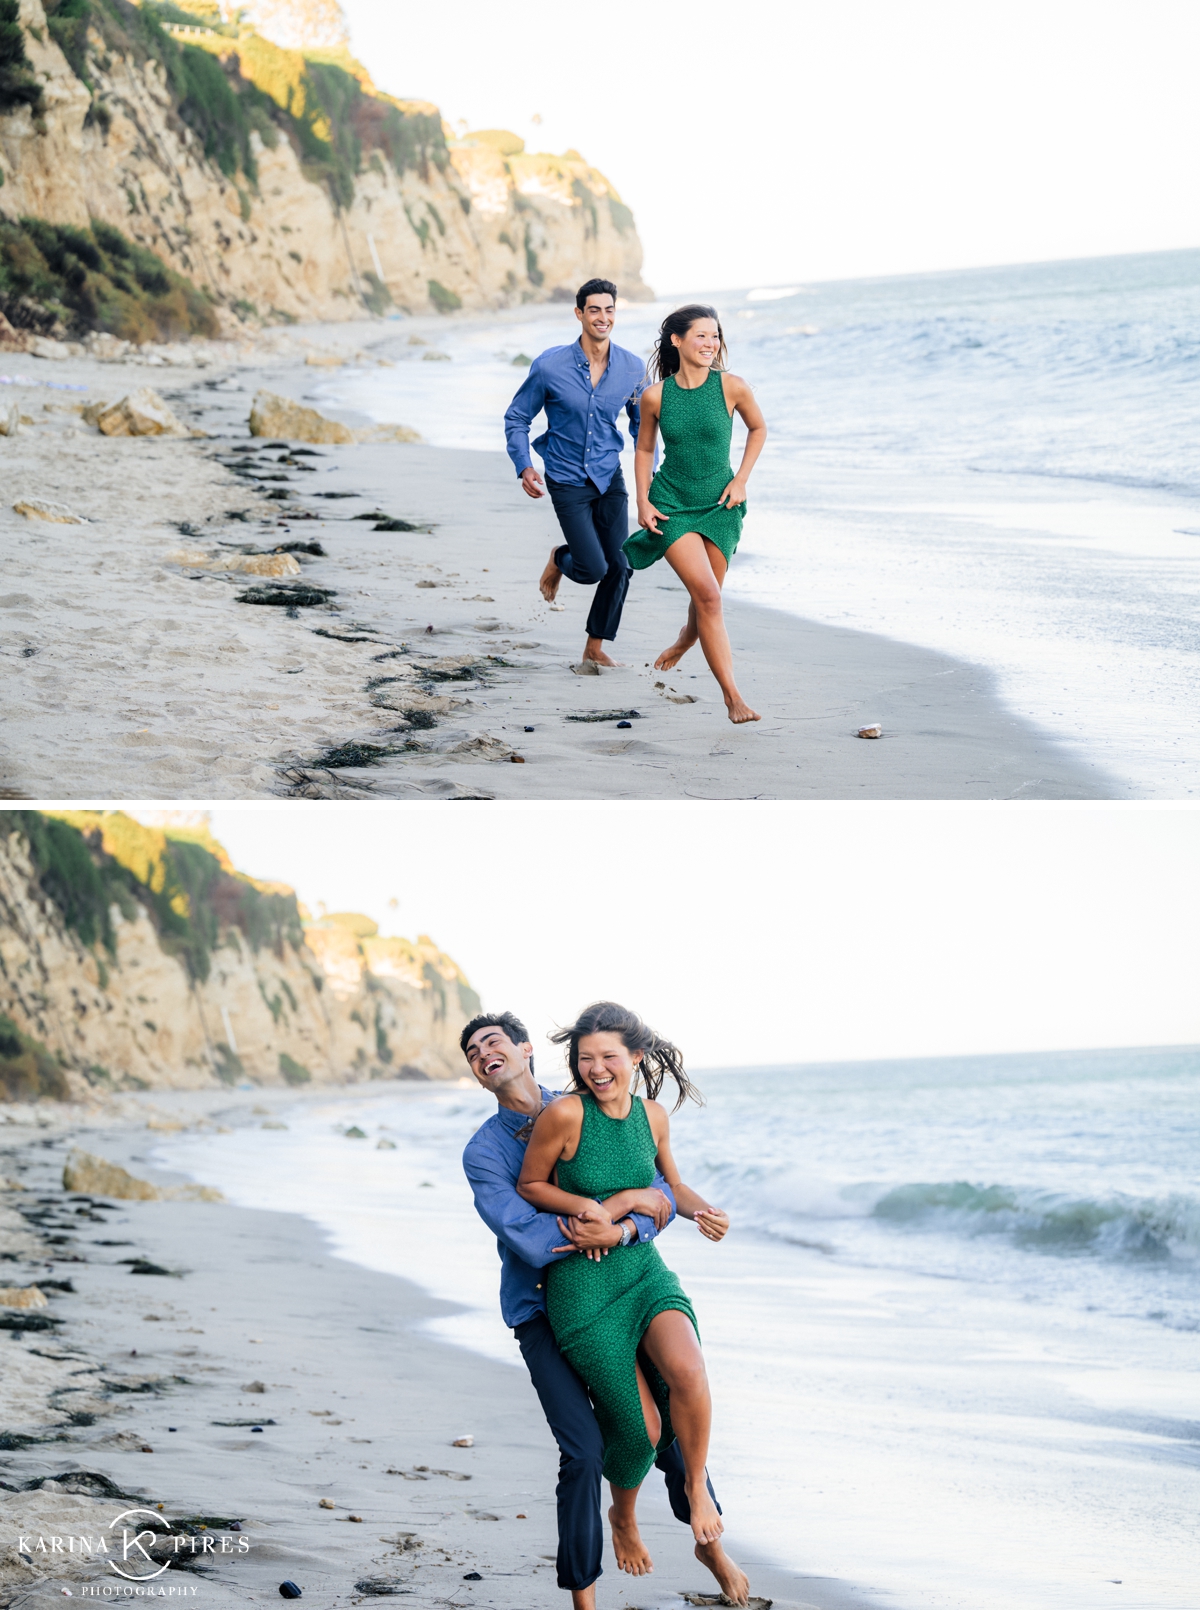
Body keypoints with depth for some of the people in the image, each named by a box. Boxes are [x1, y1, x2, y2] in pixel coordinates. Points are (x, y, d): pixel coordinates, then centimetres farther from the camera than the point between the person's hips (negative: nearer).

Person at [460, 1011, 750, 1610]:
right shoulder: (483, 1152, -5)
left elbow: (662, 1198, -3)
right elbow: (530, 1239, -20)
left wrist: (616, 1231, -25)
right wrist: (627, 1202, -18)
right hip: (541, 1308, -3)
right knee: (583, 1450, -15)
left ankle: (710, 1543, 29)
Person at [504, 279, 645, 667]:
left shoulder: (633, 369, -6)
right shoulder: (550, 366, -14)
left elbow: (642, 425, 10)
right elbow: (516, 418, -2)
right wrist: (524, 467, -15)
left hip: (610, 477, 3)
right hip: (568, 481, -3)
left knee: (620, 566, -2)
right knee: (593, 569, -12)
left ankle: (595, 647, 16)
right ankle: (559, 559, 25)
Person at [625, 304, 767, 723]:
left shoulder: (731, 387, -10)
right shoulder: (655, 396, -8)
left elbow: (758, 428, 9)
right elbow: (644, 449, 8)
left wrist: (741, 480, 1)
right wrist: (643, 502, -1)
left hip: (719, 506, 2)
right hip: (671, 503, -2)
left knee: (706, 597, 11)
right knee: (707, 594, -16)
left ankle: (683, 642, 49)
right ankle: (732, 695, -13)